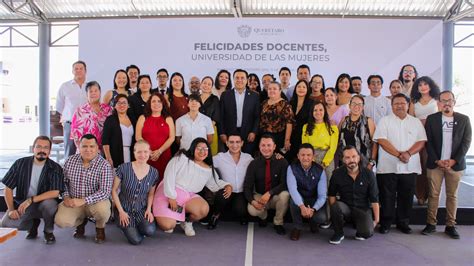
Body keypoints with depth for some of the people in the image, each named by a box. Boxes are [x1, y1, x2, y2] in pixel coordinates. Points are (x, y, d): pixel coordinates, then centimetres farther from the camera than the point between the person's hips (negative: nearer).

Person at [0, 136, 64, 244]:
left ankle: (48, 231, -5)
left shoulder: (55, 168, -11)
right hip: (21, 204, 2)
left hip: (43, 204, -2)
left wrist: (31, 200, -26)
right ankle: (33, 223, 10)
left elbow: (55, 192, -19)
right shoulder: (20, 164, -4)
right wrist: (11, 209, -9)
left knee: (49, 203, -36)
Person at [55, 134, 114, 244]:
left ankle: (100, 227, 3)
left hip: (95, 201, -3)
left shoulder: (104, 165, -16)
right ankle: (81, 221, 16)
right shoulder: (70, 161, -2)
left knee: (102, 208, -35)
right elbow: (64, 181, 9)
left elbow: (105, 192, -21)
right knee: (60, 221, -21)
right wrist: (66, 197, -8)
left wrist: (83, 201, -29)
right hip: (73, 202, 3)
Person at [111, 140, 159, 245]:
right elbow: (114, 190, -6)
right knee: (136, 240, -18)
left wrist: (148, 209, -5)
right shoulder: (124, 168, -13)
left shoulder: (153, 173, -3)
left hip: (141, 210, 3)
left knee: (150, 231, -25)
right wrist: (121, 211, -9)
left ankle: (138, 227, 11)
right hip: (124, 209, -2)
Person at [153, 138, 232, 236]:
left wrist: (227, 186, 0)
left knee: (204, 209, -27)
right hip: (168, 193, -4)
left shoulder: (209, 170, 10)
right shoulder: (182, 158, -5)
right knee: (168, 226, -22)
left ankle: (187, 222, 6)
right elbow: (169, 175, -12)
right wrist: (171, 197, -16)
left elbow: (215, 183, 22)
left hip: (188, 196, 4)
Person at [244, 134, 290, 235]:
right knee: (252, 210, -30)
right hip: (259, 196, 1)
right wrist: (252, 201, -28)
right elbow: (247, 186, -8)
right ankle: (263, 216, 12)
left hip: (276, 197, 0)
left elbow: (284, 184, -16)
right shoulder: (254, 164, -6)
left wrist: (269, 193, -31)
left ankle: (278, 222, -5)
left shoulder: (281, 162, -10)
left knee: (285, 194, -34)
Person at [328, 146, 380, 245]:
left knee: (367, 232, -25)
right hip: (345, 207, 0)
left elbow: (374, 199, -1)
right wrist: (336, 211, -12)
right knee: (336, 206, -34)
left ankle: (358, 224, 13)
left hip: (363, 209, 0)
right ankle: (339, 233, -7)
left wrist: (376, 220, -1)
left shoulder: (369, 174, -5)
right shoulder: (337, 174, -6)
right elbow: (332, 195, 3)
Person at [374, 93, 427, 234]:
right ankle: (385, 222, 16)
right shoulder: (385, 120, 2)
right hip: (388, 167, -2)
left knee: (406, 196, 9)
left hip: (409, 167, 3)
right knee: (387, 196, 4)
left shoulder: (416, 122, 11)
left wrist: (408, 153, -14)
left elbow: (421, 141, 3)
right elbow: (382, 140, -9)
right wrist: (399, 154, -16)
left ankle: (403, 222, 23)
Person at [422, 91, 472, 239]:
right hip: (435, 164, -1)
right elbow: (428, 142, 0)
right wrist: (437, 161, -9)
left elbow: (466, 142, 0)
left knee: (452, 196, 7)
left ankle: (450, 226, 16)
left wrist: (454, 161, -9)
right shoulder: (431, 119, 2)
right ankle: (431, 224, 12)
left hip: (455, 164, 1)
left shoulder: (464, 119, 4)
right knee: (433, 195, 3)